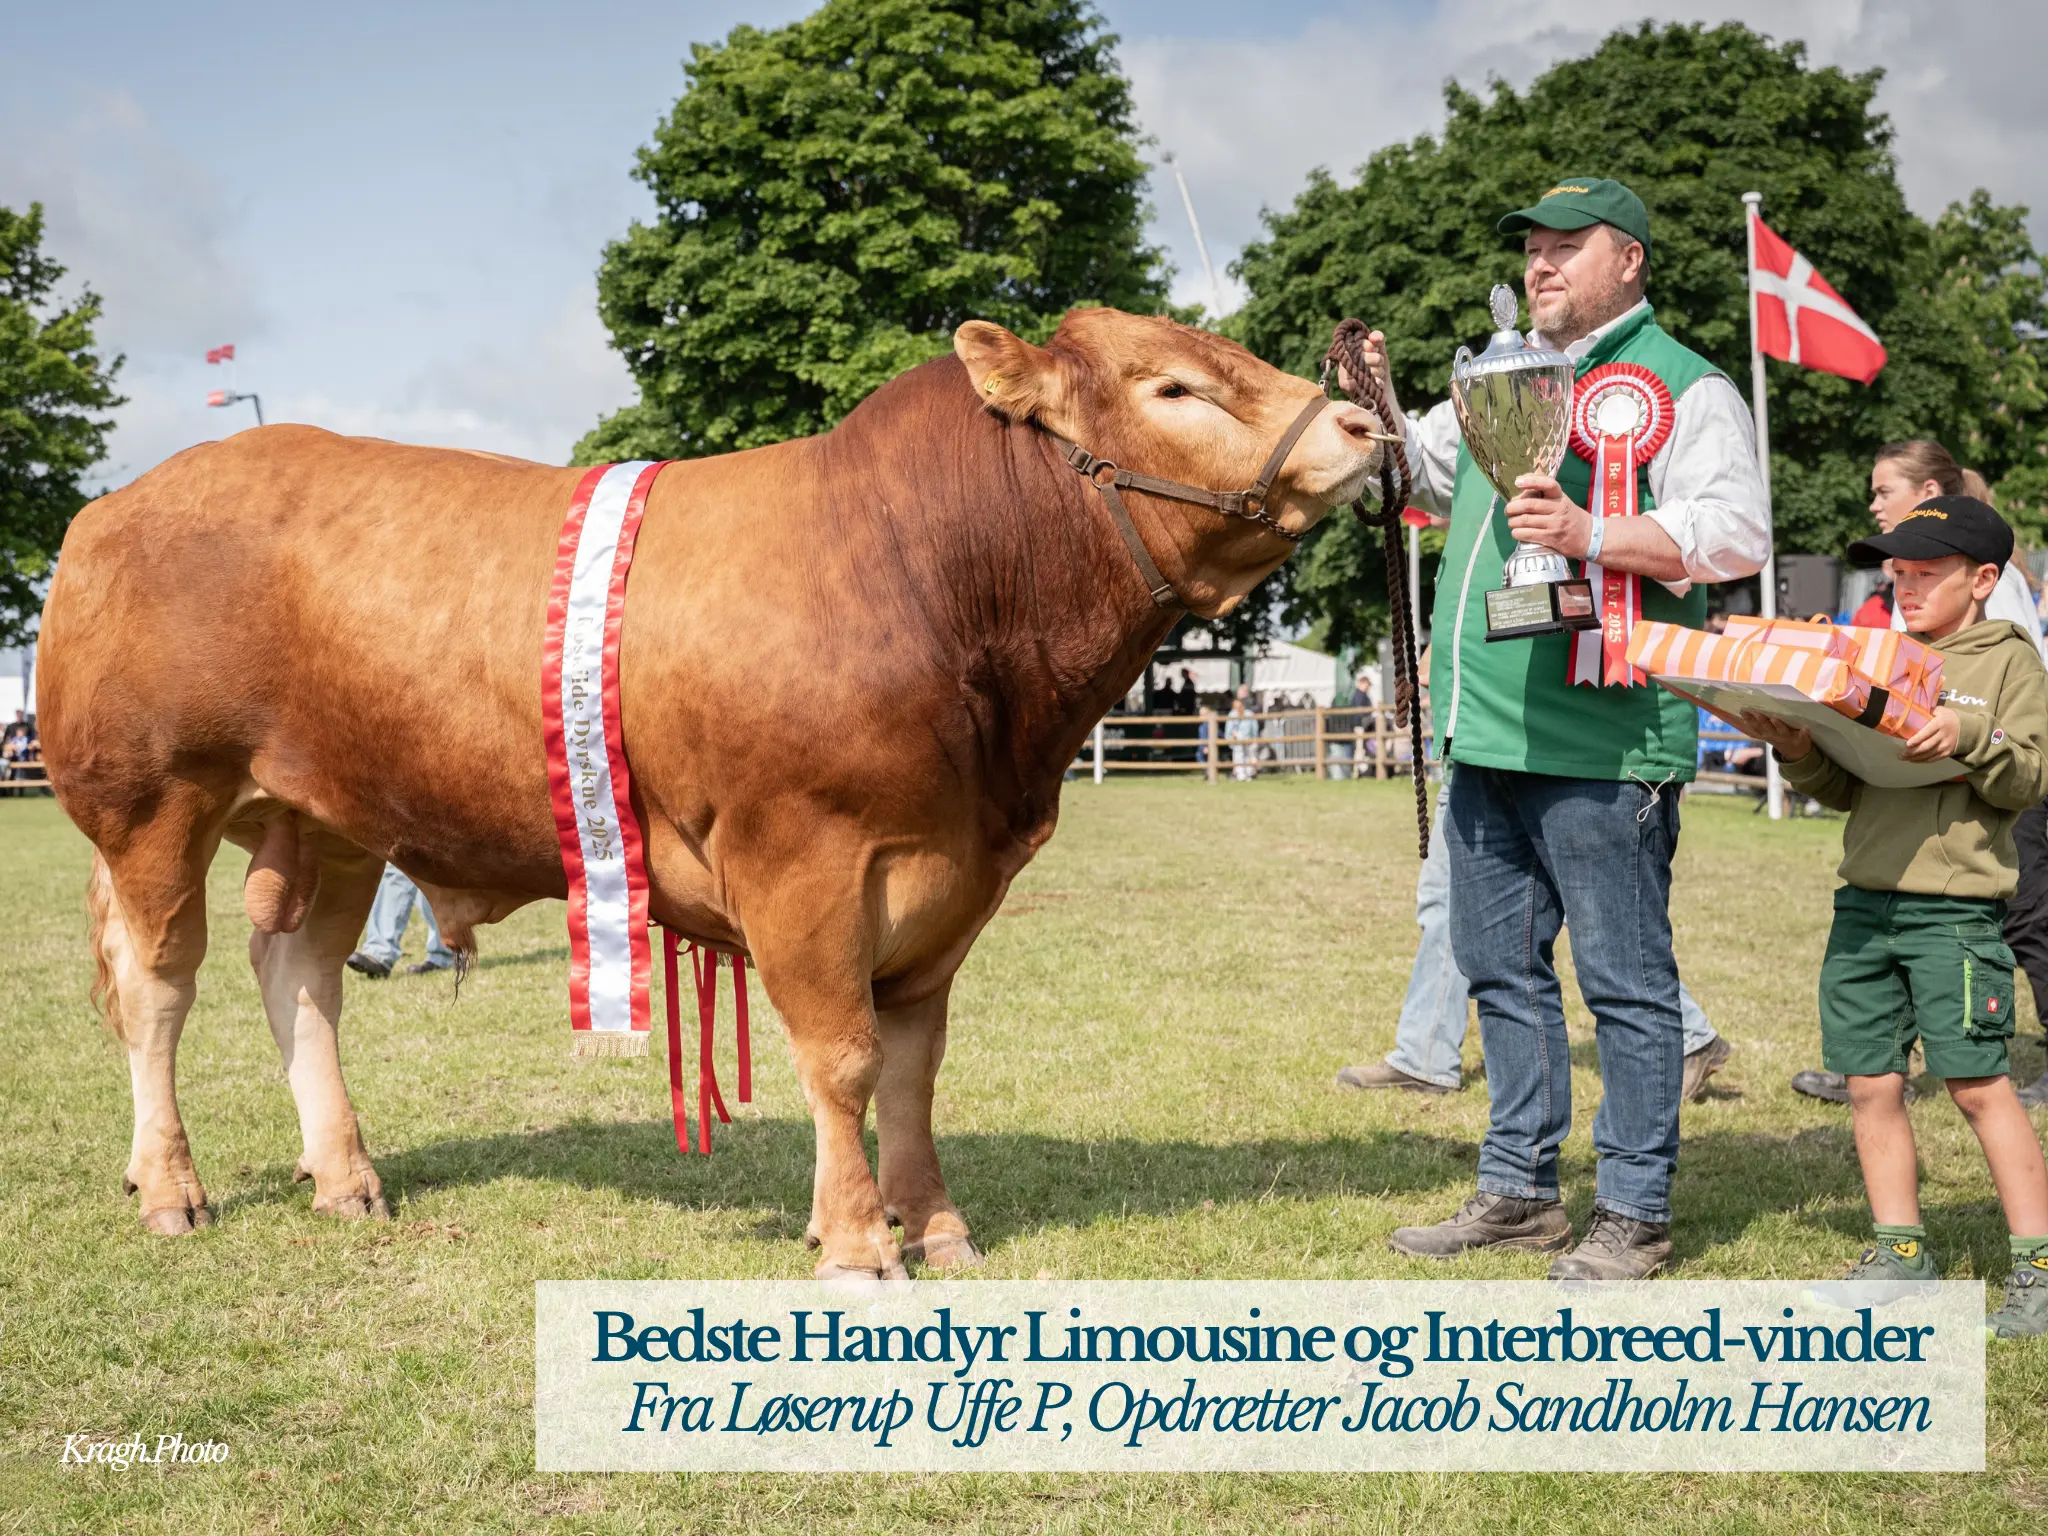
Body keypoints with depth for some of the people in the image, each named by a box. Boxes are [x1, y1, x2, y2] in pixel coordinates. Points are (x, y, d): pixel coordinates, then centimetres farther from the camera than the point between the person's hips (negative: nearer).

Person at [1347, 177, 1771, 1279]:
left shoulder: (1682, 385, -3)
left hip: (1600, 744, -8)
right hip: (1487, 737, 8)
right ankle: (1519, 1190, 25)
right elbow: (1421, 473, 33)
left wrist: (1592, 535, -26)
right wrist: (1379, 408, 12)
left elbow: (1737, 529, -15)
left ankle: (1634, 1212, 8)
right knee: (1501, 968, 14)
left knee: (1625, 978, 0)